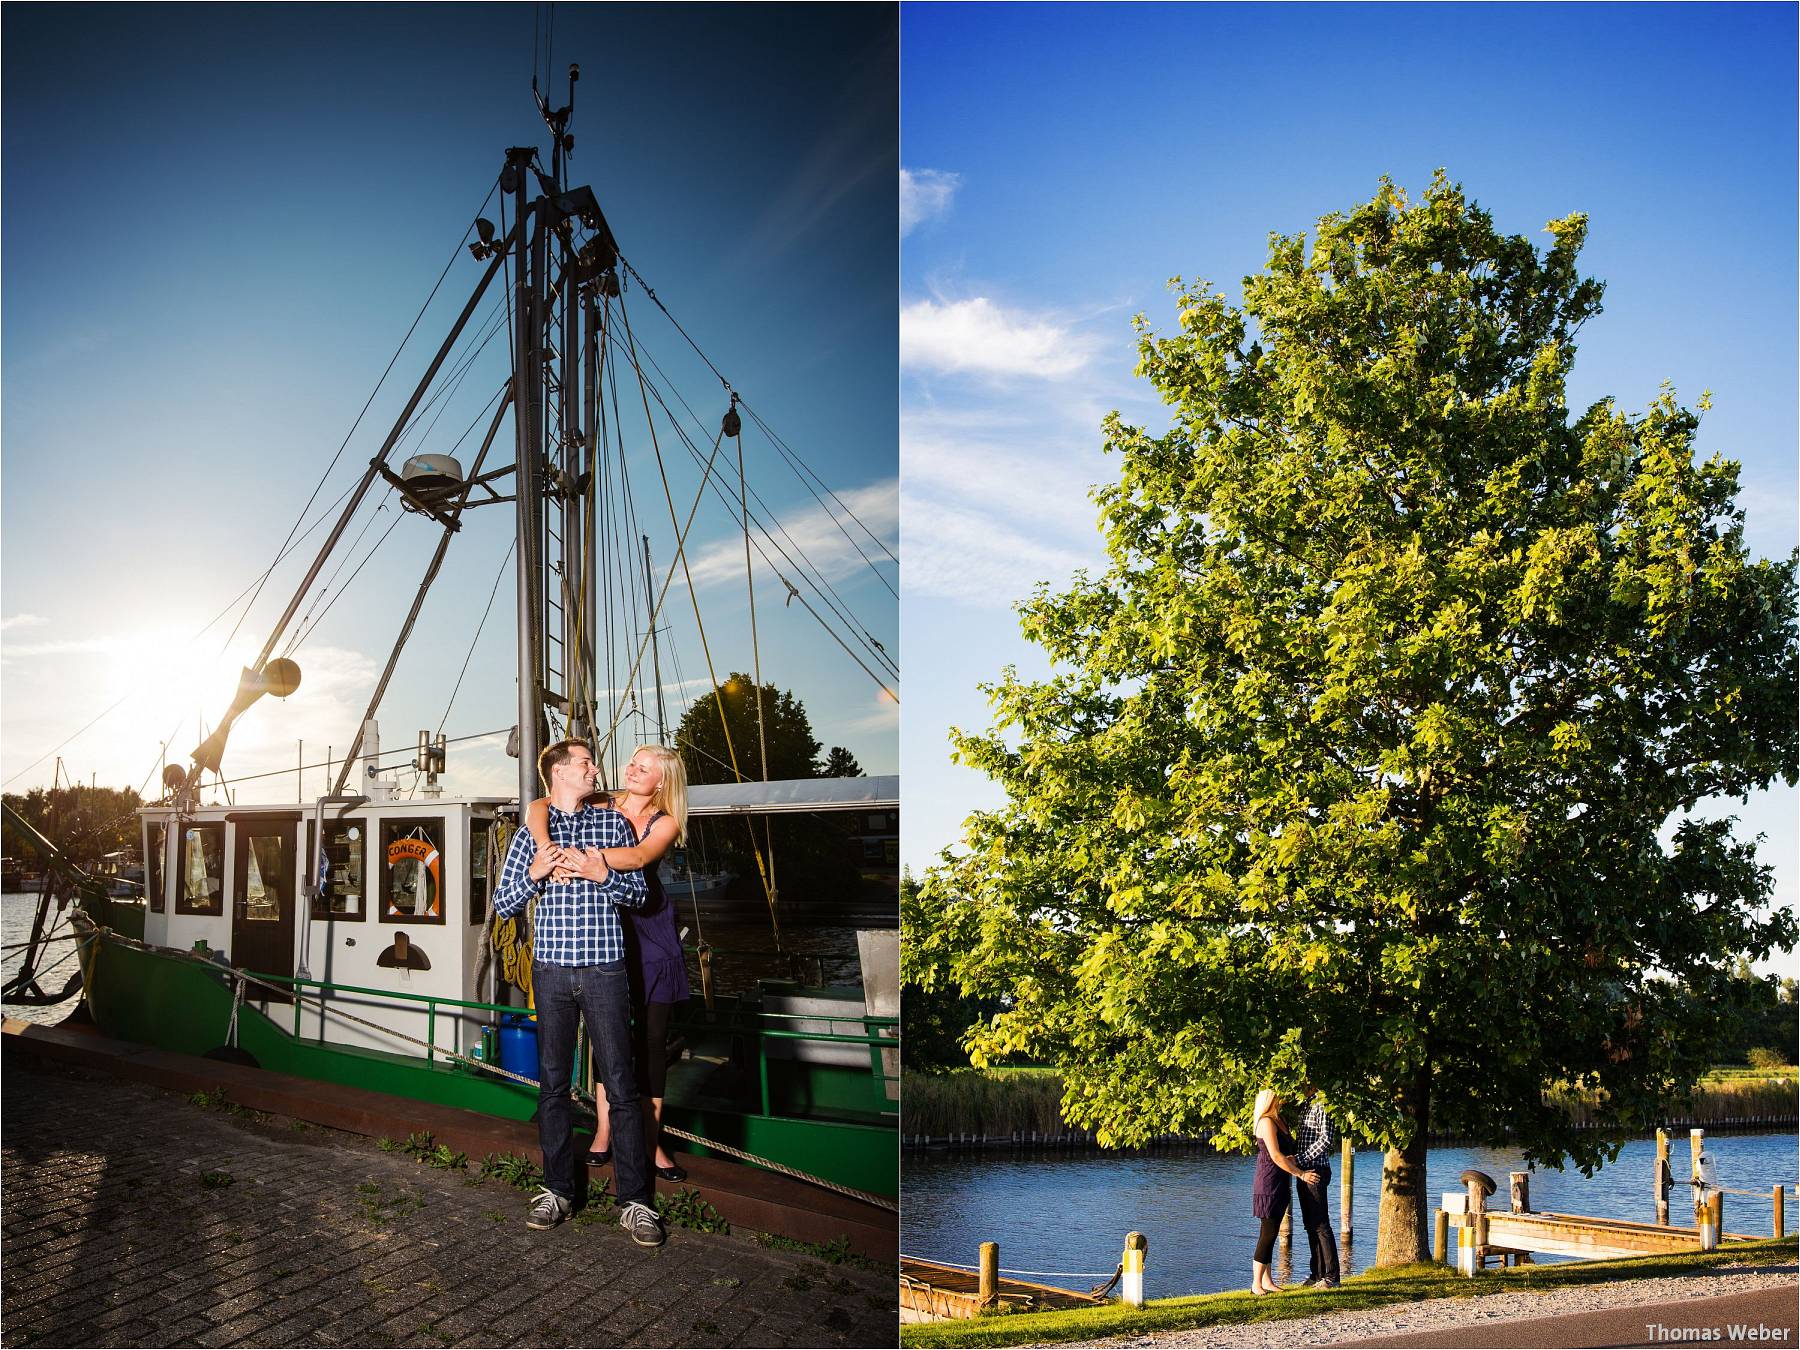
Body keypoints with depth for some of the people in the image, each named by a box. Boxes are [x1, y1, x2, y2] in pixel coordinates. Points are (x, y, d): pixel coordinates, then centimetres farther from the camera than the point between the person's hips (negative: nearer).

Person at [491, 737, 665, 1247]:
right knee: (553, 1082, 6)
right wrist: (534, 874, -11)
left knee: (621, 1084, -5)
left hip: (605, 969, -1)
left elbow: (638, 894, 7)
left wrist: (603, 875, -12)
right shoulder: (531, 831, 9)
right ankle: (558, 1190, 17)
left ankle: (634, 1200, -1)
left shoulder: (613, 823, 9)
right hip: (551, 969, 1)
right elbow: (503, 904, 7)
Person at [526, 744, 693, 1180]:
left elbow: (639, 856, -26)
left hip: (649, 934, 0)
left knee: (651, 1036, 1)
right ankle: (604, 1130, 14)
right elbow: (538, 807, -12)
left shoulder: (665, 824, -4)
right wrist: (547, 847, -32)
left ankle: (651, 1140, 8)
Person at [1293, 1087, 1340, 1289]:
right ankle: (1317, 1273, 19)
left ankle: (1331, 1277, -2)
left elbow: (1327, 1139, -22)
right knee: (1310, 1224, 12)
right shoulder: (1306, 1106, 17)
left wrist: (1299, 1159, -21)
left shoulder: (1322, 1105, -13)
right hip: (1304, 1172, 10)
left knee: (1320, 1224, -6)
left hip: (1316, 1171, -10)